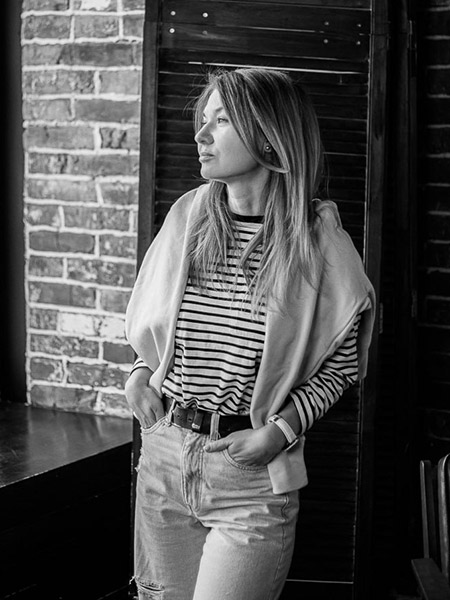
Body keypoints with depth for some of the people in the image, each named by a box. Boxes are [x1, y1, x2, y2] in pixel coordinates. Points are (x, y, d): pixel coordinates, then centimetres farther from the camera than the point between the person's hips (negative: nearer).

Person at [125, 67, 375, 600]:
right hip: (163, 455, 4)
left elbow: (339, 366, -1)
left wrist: (279, 432, -13)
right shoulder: (187, 217, 0)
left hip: (254, 474, -4)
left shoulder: (317, 240, -11)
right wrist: (141, 373, 0)